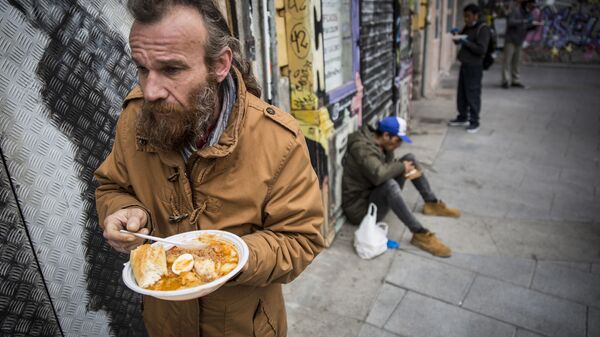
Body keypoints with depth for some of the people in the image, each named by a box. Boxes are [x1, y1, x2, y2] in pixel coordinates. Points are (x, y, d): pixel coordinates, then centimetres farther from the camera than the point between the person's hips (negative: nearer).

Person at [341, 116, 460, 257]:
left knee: (410, 158, 6)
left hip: (378, 194, 9)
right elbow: (378, 175, -41)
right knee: (389, 185, -40)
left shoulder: (383, 145, 1)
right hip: (361, 207, -9)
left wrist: (408, 170, -10)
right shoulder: (362, 147, -27)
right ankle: (420, 235, -29)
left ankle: (432, 204, 15)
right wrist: (401, 167, -23)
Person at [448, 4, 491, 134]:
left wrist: (466, 41, -21)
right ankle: (462, 118, 27)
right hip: (464, 64, 8)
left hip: (474, 67, -8)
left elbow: (481, 50, -18)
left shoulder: (483, 29, -11)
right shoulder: (467, 27, 12)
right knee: (461, 94, 14)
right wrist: (456, 36, 1)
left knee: (473, 95, -4)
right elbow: (458, 42, 24)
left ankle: (474, 122, 5)